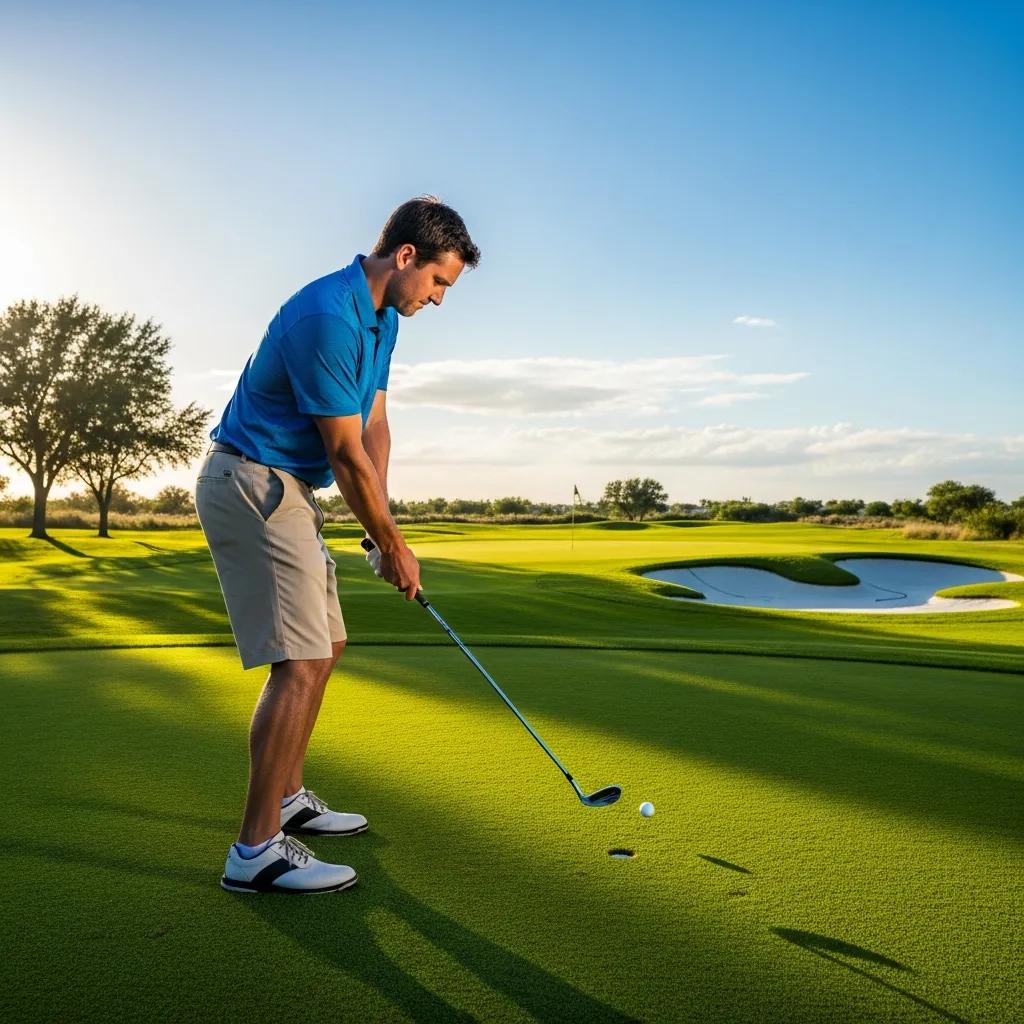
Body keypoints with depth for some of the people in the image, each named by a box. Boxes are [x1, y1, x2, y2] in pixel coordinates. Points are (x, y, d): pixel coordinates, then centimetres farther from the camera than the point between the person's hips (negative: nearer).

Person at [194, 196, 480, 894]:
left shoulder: (382, 318, 10)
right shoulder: (327, 315, -22)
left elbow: (374, 428, 9)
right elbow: (347, 453, -19)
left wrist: (381, 526, -1)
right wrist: (392, 544, -9)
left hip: (287, 489, 10)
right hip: (251, 485, -10)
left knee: (325, 647, 14)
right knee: (301, 661, -13)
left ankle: (286, 798, 27)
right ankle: (257, 849, -4)